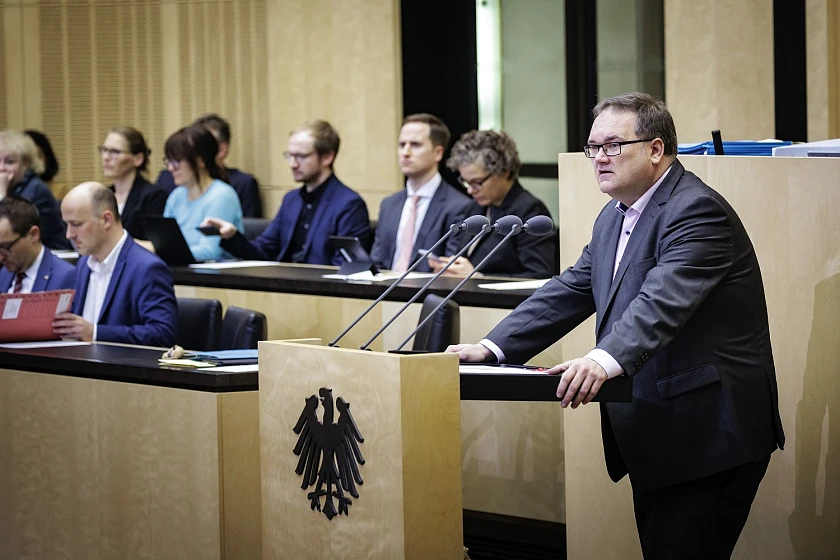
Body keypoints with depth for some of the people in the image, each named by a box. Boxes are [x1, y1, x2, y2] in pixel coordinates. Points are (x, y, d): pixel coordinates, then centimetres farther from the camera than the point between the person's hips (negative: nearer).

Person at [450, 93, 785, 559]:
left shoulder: (696, 211, -17)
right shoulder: (615, 217, 15)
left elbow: (663, 301, -32)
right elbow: (570, 291, 11)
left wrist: (606, 360, -48)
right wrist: (494, 347, -1)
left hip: (707, 434, -10)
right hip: (654, 434, 10)